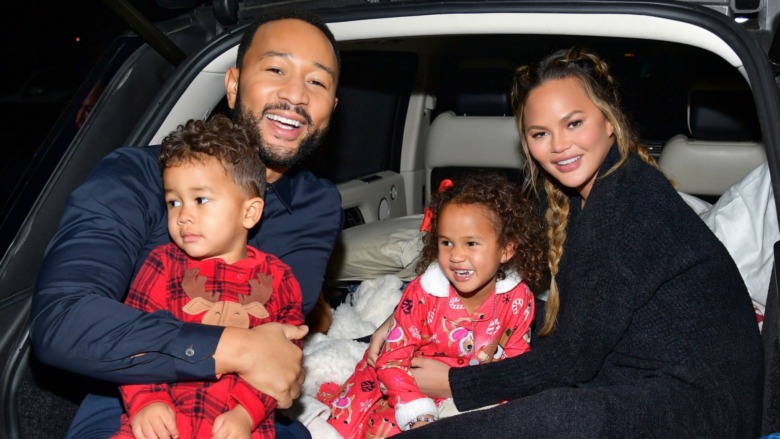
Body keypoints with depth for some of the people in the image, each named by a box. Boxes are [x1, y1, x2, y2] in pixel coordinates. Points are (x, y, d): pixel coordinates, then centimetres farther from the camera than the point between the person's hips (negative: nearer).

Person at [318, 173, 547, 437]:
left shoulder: (519, 299, -16)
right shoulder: (422, 294, -23)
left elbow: (517, 354, 0)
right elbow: (394, 357, -20)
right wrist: (418, 416, -30)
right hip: (414, 378, -2)